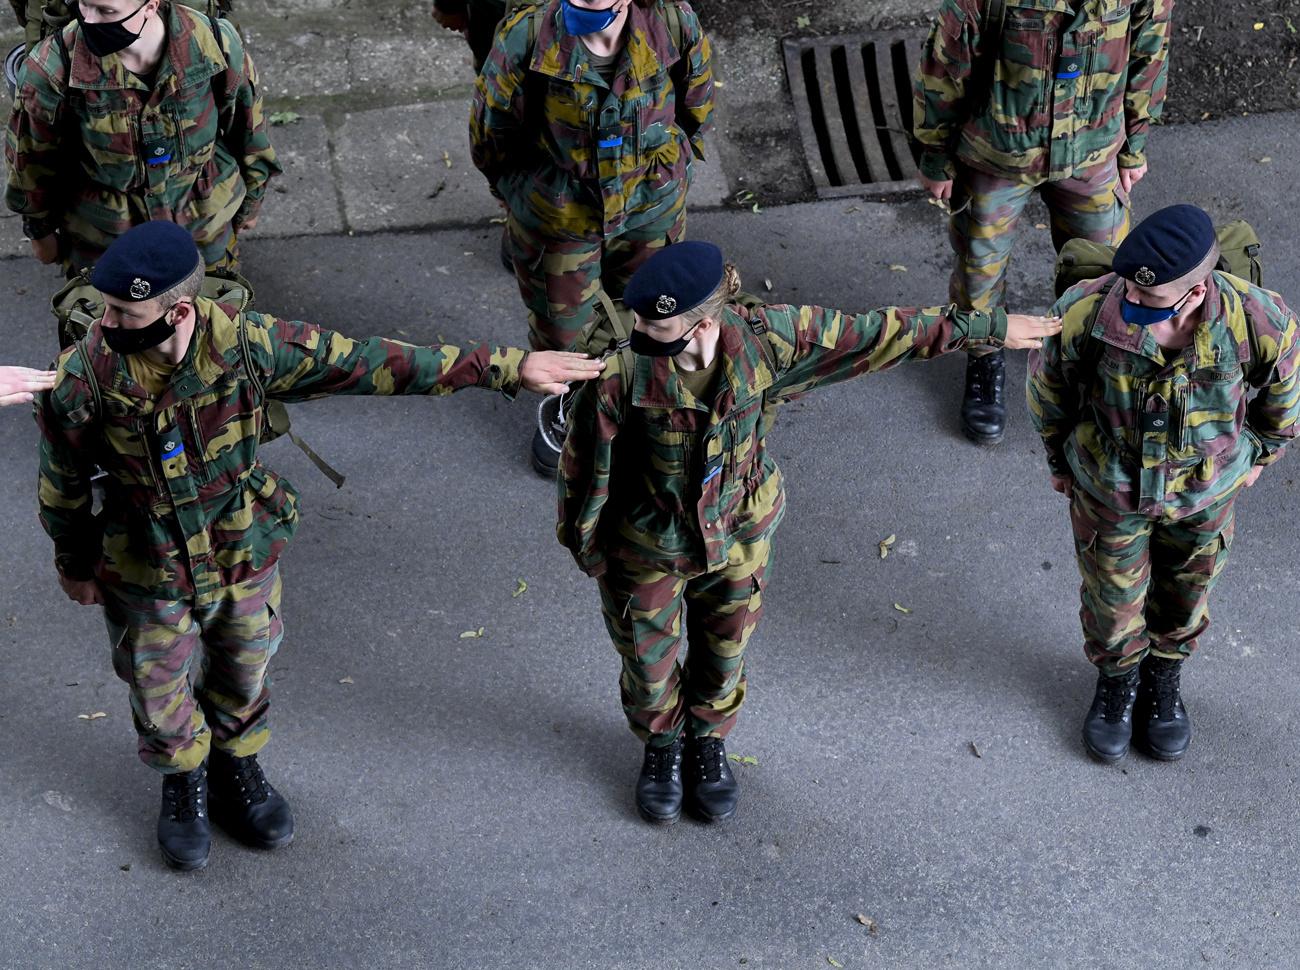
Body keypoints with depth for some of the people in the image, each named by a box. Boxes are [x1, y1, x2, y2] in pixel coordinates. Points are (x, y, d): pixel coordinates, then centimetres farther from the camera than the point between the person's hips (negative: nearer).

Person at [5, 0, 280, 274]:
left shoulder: (218, 45, -25)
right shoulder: (53, 69, -28)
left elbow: (246, 126, -4)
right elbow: (33, 157, -9)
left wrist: (251, 199, 9)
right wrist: (40, 229, 5)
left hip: (204, 222, 2)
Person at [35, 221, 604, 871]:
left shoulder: (243, 345, -27)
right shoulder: (82, 382, -29)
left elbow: (371, 363, -21)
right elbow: (63, 486, -9)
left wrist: (507, 367, -21)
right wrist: (74, 564, 7)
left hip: (243, 558, 1)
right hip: (146, 577, -1)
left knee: (243, 672, 25)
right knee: (162, 693, 21)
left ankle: (237, 770, 56)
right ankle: (184, 782, 53)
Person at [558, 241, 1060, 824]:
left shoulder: (767, 341, -29)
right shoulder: (622, 370, -34)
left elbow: (876, 335, -17)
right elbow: (586, 462, -16)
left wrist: (990, 328, -10)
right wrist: (583, 543, -1)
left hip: (737, 535, 2)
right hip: (646, 546, -2)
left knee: (723, 651, 24)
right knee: (649, 657, 20)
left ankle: (708, 740, 56)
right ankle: (662, 745, 53)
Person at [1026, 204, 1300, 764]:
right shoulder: (1083, 315, -36)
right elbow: (1048, 390, -11)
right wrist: (1059, 461, 5)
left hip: (1204, 491, 1)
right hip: (1108, 487, -1)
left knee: (1187, 591, 26)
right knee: (1113, 594, 21)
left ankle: (1165, 675, 57)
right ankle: (1118, 676, 54)